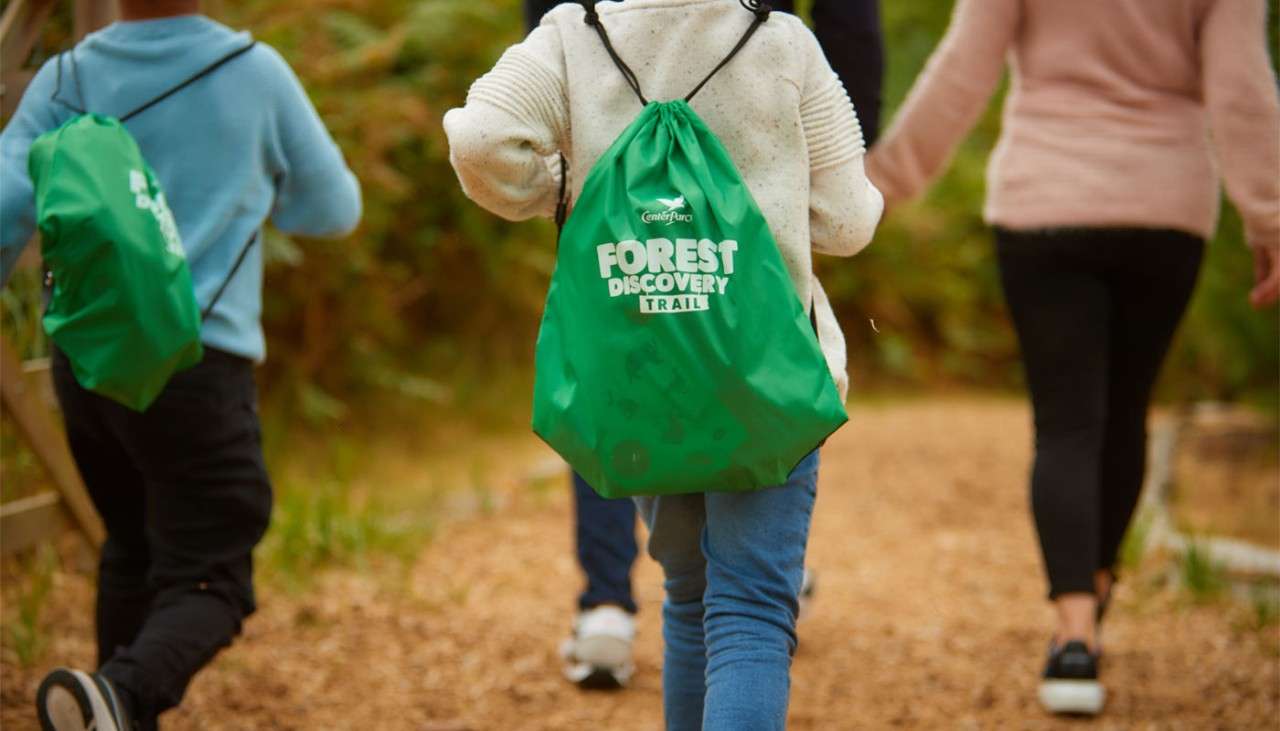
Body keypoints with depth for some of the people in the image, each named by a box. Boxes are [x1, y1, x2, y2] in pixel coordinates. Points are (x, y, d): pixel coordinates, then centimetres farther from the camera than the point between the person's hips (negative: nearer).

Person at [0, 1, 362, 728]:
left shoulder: (65, 81, 3)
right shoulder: (256, 74, -1)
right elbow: (333, 209, 11)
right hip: (196, 362, -4)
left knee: (132, 547, 23)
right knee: (209, 579, -5)